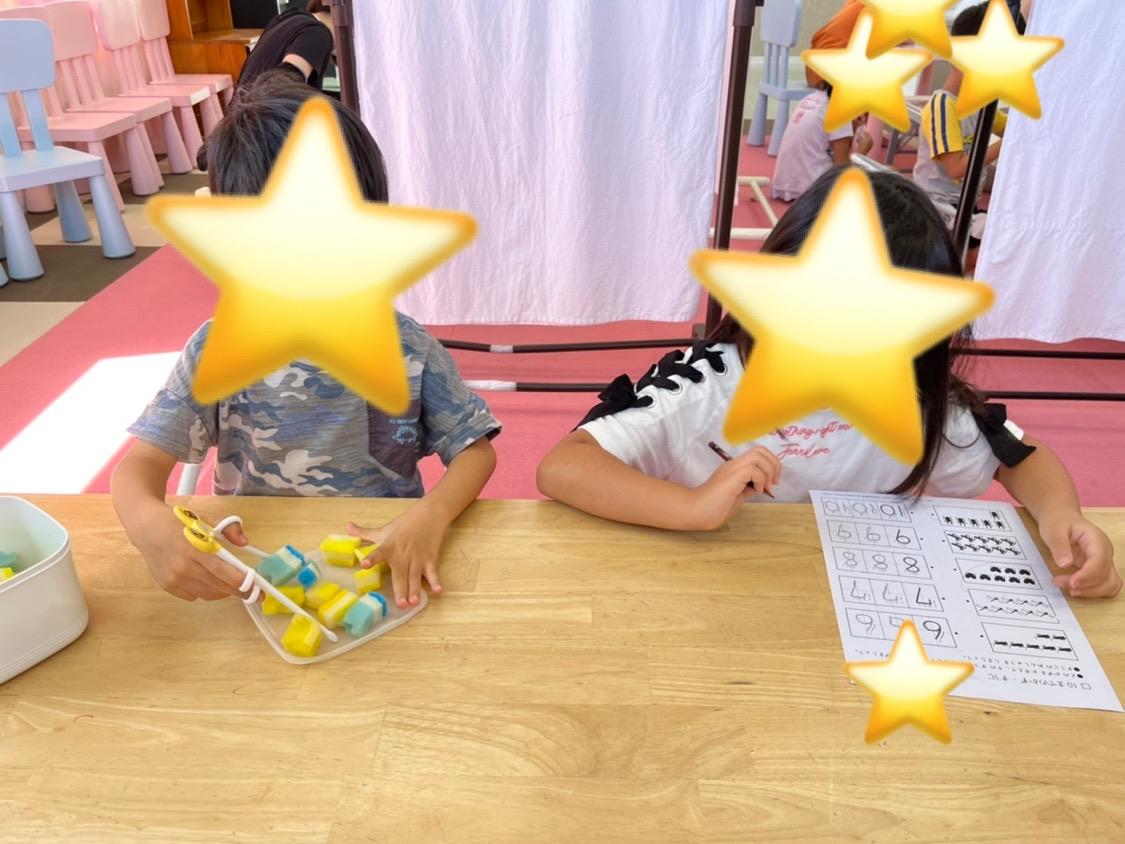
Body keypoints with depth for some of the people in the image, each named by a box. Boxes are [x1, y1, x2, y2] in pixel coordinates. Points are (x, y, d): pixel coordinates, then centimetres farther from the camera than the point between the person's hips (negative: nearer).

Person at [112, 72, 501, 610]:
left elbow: (476, 449, -3)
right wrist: (148, 523, -32)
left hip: (386, 560, -1)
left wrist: (429, 518, -25)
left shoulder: (407, 348, -5)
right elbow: (141, 461, -7)